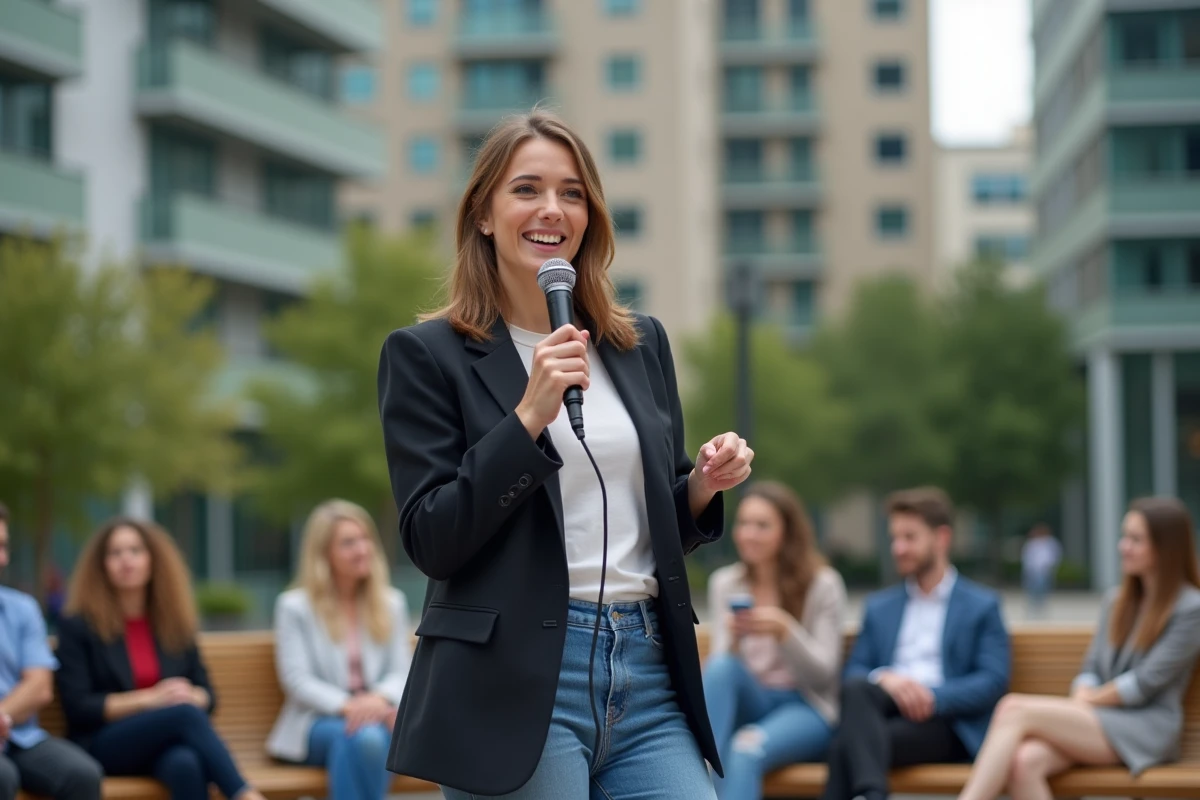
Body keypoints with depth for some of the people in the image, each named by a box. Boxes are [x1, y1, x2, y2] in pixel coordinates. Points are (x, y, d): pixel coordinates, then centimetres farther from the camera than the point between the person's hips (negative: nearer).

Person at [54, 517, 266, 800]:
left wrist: (191, 696, -12)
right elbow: (78, 708, -5)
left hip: (169, 743, 3)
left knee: (187, 764, -37)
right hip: (104, 747, -3)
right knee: (185, 713, -34)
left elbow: (207, 694, 15)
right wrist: (149, 698, -16)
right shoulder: (78, 627, 3)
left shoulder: (176, 622, 16)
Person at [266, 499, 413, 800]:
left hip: (376, 716, 2)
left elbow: (401, 672, 9)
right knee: (354, 735, -38)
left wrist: (380, 698, -16)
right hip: (318, 721, -2)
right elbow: (297, 680, -3)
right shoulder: (294, 606, 6)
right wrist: (347, 706, -21)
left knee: (369, 737, -36)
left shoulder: (392, 604, 17)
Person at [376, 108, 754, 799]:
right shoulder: (427, 355, -1)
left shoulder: (642, 345, 14)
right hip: (517, 684, -4)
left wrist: (703, 487, 0)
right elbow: (432, 542, -9)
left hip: (649, 672, 5)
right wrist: (528, 416, -17)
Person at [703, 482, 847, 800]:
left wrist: (785, 631, -25)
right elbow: (720, 669, 3)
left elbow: (823, 675, -6)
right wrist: (732, 640, -21)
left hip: (806, 710, -4)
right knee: (719, 667, -31)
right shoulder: (724, 583, 7)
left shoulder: (823, 584, -2)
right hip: (751, 703, 4)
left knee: (746, 748, -36)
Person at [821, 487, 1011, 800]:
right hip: (886, 708, 4)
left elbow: (994, 681, 1)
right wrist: (883, 679, -11)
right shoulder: (879, 607, 27)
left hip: (946, 723, -3)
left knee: (847, 743, -33)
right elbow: (853, 671, 14)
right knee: (856, 689, -36)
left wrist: (934, 696, -17)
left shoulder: (982, 606, 14)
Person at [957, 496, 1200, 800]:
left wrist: (1084, 703, -3)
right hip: (1099, 721, 6)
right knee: (1025, 760, -29)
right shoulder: (1116, 600, 21)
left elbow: (1145, 683, -8)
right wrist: (1080, 701, -5)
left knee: (1015, 709, -25)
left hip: (1146, 729, -6)